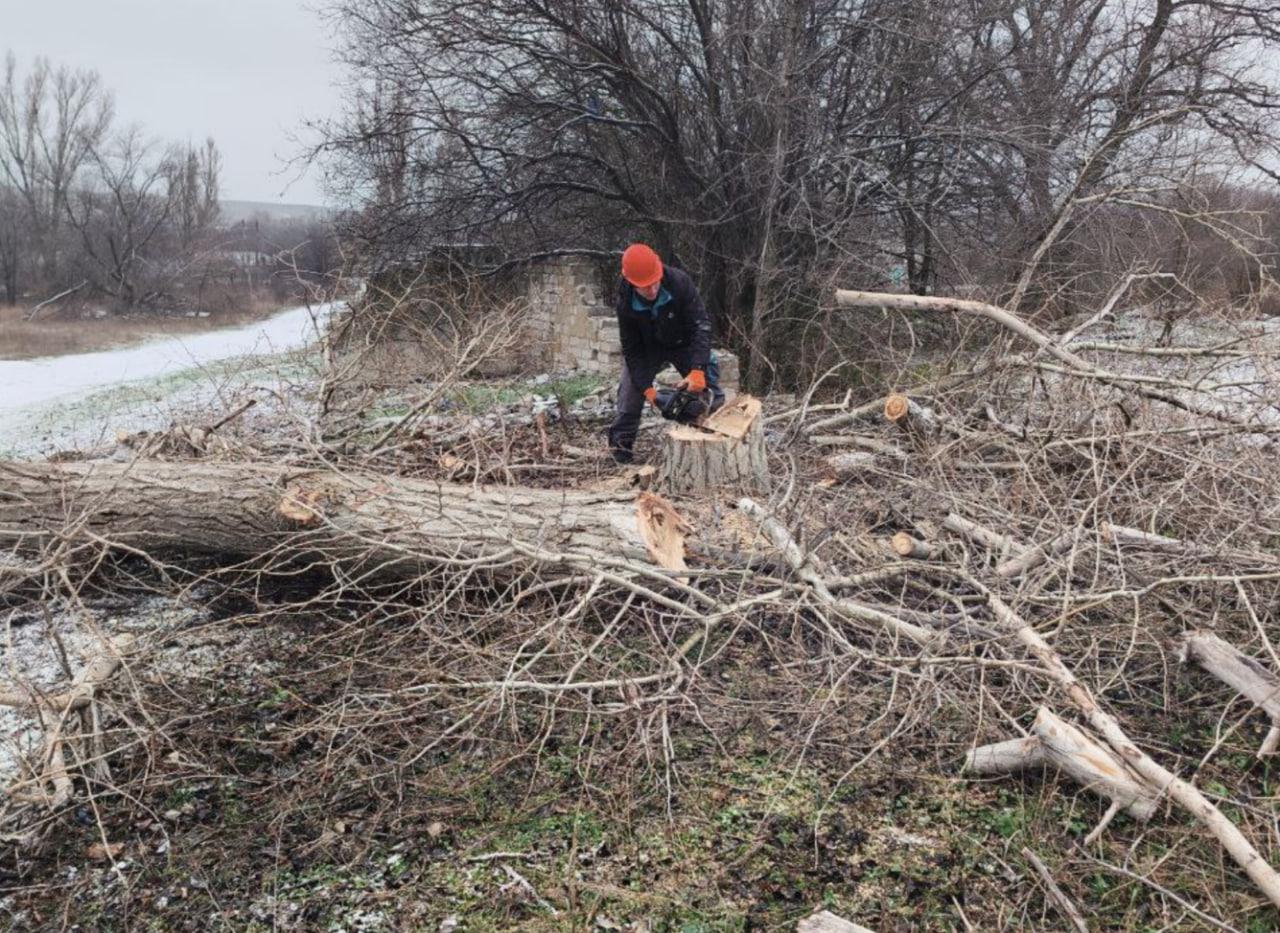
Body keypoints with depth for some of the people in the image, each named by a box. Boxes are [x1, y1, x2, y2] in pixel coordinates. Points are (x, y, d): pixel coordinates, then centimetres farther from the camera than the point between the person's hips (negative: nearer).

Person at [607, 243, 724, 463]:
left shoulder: (680, 282, -35)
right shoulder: (625, 303, -27)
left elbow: (700, 325, -35)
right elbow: (632, 349, -19)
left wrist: (698, 369, -45)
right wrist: (646, 387, -27)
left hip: (684, 344, -1)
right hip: (647, 348, 1)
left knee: (709, 388, -7)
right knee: (631, 390, -9)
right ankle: (620, 442, 5)